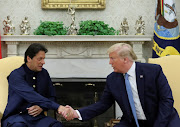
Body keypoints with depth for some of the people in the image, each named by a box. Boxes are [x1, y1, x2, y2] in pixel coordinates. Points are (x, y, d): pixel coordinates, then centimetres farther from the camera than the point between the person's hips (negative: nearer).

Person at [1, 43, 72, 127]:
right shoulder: (16, 75, -10)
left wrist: (42, 107, -8)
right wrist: (58, 107, -33)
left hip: (36, 116, 4)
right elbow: (32, 96, -25)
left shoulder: (44, 73, 10)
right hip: (15, 116, -4)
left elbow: (51, 97, 16)